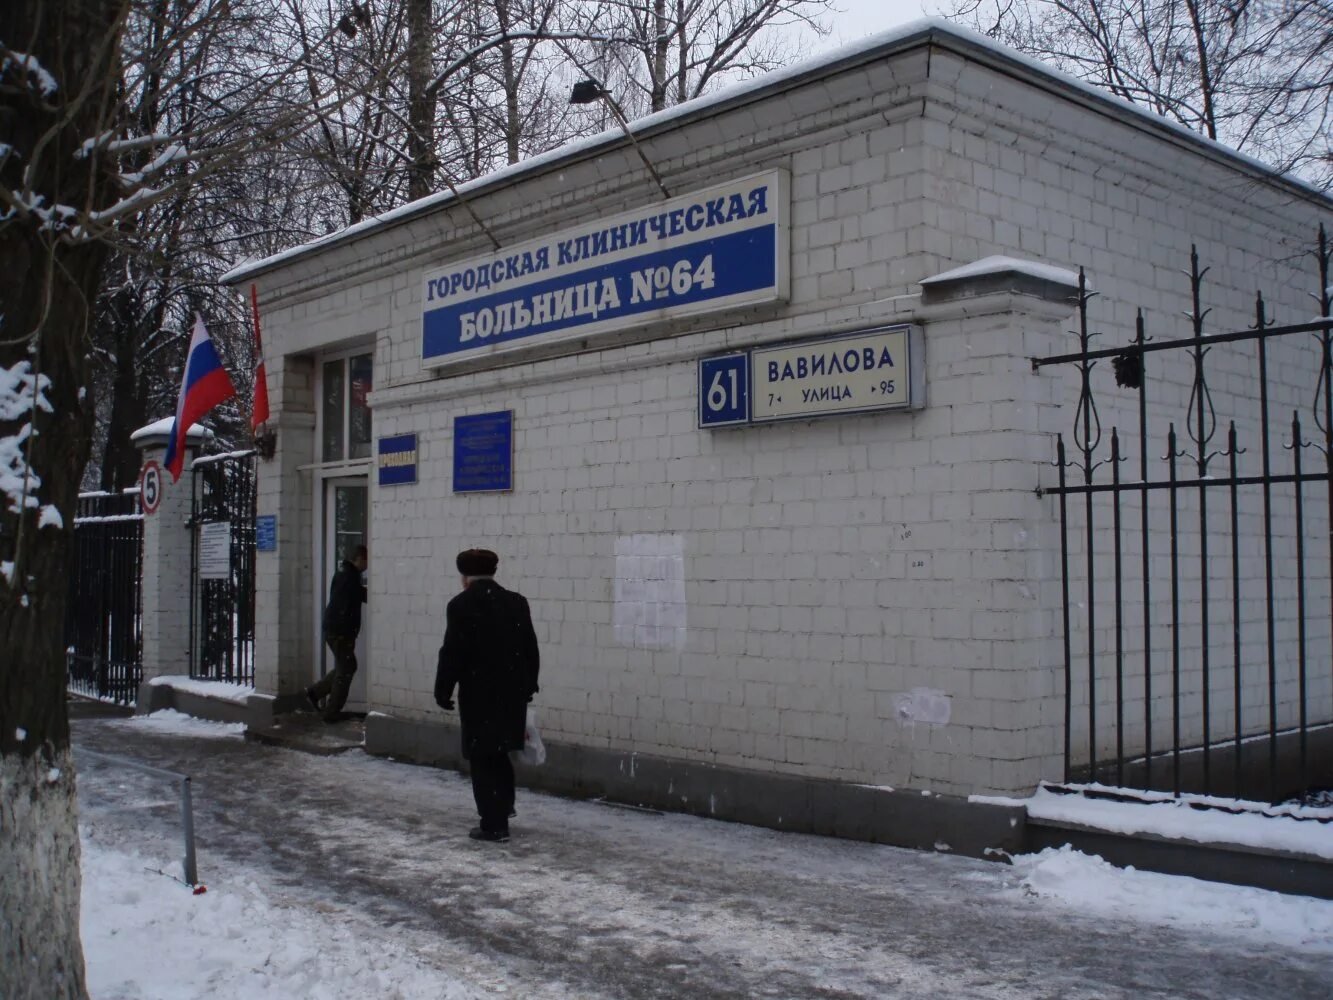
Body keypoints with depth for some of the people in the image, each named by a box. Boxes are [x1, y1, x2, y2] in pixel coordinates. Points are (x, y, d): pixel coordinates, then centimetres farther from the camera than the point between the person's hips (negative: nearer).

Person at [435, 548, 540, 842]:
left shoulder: (461, 605, -11)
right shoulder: (517, 602, 6)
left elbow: (452, 653, -13)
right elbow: (531, 649, 9)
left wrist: (443, 691, -4)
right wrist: (529, 686, 18)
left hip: (479, 693, -6)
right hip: (513, 691, 6)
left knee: (483, 757, 2)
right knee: (498, 751, 24)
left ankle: (494, 824, 3)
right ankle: (503, 805, 32)